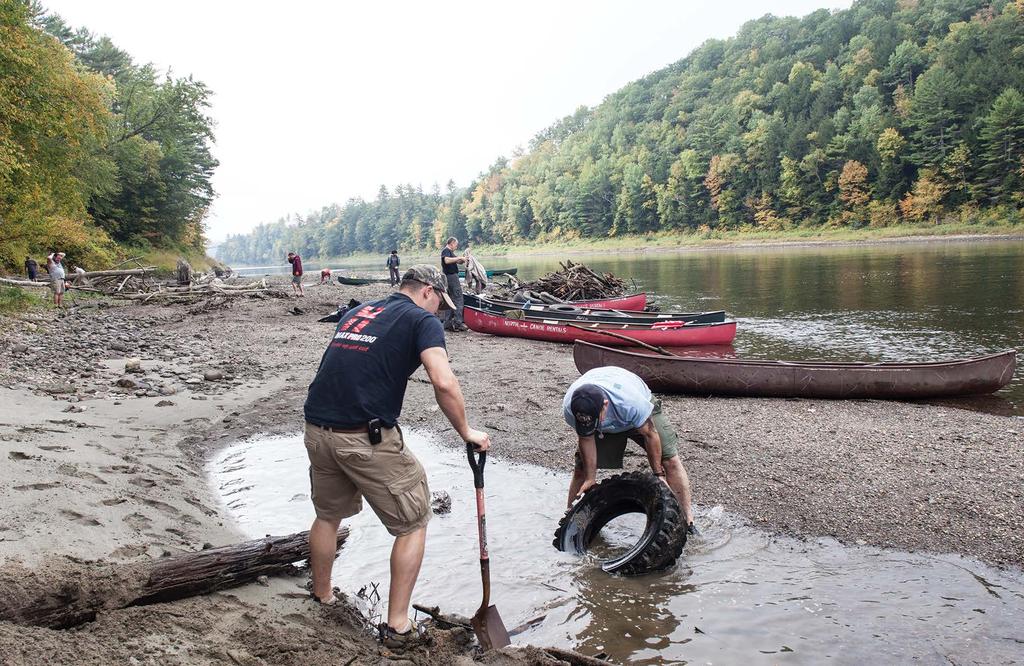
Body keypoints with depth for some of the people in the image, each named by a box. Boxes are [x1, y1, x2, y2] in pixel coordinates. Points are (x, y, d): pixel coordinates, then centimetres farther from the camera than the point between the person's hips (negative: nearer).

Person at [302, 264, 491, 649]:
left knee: (328, 515, 28)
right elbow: (443, 382, -16)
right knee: (413, 523, 11)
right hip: (366, 438, -7)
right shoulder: (421, 319, 0)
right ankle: (396, 625, 13)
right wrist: (466, 432, -5)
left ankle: (321, 600, 44)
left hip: (317, 429, 7)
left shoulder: (355, 312, 20)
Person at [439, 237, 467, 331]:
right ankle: (458, 323, -11)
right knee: (458, 299, -9)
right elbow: (447, 260, -29)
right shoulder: (446, 251, -10)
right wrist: (459, 258, -23)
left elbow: (456, 262, 24)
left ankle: (447, 324, 13)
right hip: (451, 277, -10)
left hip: (450, 277, 10)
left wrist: (462, 260, 2)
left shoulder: (449, 251, 20)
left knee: (451, 300, 11)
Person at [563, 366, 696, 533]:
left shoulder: (630, 401, -45)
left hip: (642, 415, -2)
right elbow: (586, 439, -17)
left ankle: (688, 521, -3)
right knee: (581, 469, -7)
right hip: (607, 426, 2)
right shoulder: (569, 408, -35)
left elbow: (649, 434, -28)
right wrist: (590, 478, -11)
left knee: (670, 460, -14)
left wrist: (658, 474, -17)